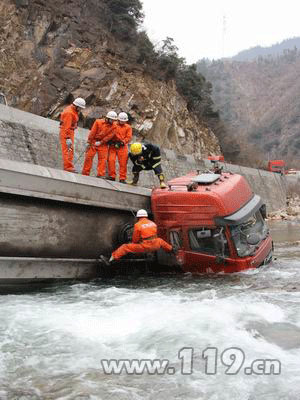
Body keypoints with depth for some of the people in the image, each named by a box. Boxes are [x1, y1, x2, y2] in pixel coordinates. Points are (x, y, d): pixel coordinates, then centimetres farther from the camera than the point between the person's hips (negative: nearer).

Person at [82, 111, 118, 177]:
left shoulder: (113, 126, -3)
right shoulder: (98, 122, -8)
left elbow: (109, 135, -9)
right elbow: (92, 132, -8)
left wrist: (100, 142, -15)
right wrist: (88, 142, -9)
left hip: (103, 144, 2)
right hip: (94, 142, -1)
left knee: (103, 159, -4)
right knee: (89, 157, 0)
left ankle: (101, 174, -2)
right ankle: (85, 173, 8)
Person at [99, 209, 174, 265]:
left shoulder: (137, 225, -4)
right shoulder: (153, 223, 14)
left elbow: (135, 240, 1)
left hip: (144, 247, -5)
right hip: (154, 246, 5)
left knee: (125, 247, -1)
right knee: (160, 241, 40)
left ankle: (110, 260, -9)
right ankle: (172, 250, 60)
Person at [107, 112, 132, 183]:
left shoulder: (128, 127, 13)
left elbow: (129, 137, 2)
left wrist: (122, 142, -13)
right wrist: (109, 141, -8)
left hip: (122, 147, 0)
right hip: (112, 146, 0)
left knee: (123, 163, -3)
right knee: (111, 160, -11)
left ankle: (122, 178, 2)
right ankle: (112, 176, -2)